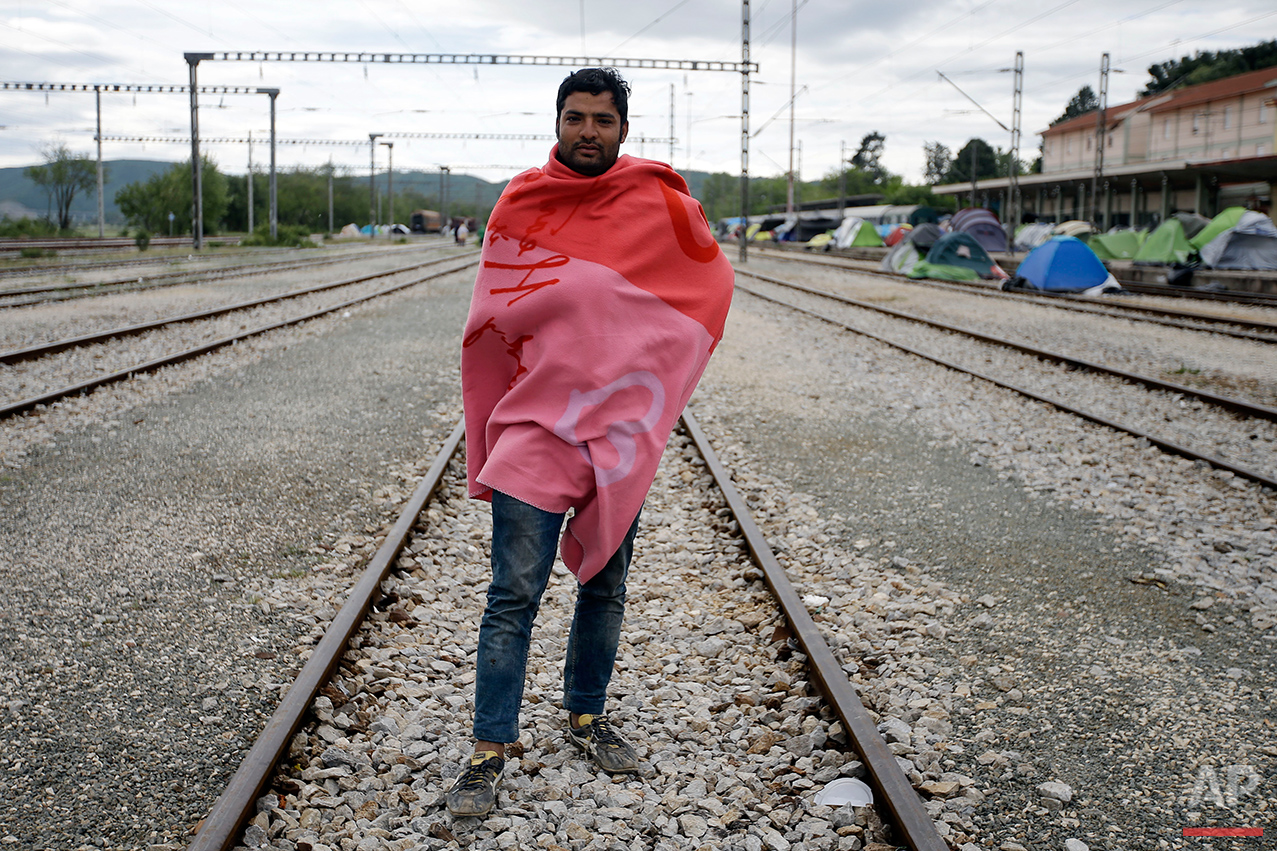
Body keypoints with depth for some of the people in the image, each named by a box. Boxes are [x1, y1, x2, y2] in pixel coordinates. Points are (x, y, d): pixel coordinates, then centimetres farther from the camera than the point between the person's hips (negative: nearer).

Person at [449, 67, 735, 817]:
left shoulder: (662, 204, -1)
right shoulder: (520, 206, 1)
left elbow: (711, 282, 13)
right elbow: (491, 320, 8)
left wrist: (657, 375, 8)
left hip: (624, 431, 2)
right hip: (536, 426, -1)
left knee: (606, 588, 14)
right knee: (514, 597, -4)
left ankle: (587, 717, 32)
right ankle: (490, 752, 6)